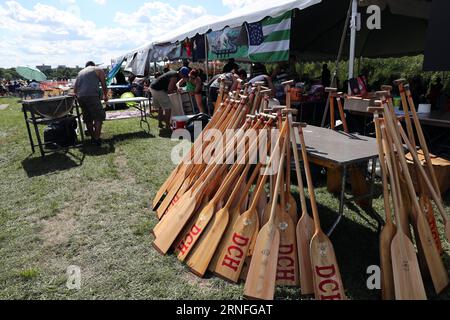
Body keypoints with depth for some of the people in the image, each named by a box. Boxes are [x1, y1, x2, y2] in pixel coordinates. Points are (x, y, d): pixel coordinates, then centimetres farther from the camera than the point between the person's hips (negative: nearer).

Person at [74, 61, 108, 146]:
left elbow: (74, 89, 25)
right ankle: (97, 138, -8)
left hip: (80, 97, 6)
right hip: (92, 96, -5)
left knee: (88, 119, 14)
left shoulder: (80, 72, 29)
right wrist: (105, 96, 30)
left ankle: (92, 137, 18)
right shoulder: (98, 70, 16)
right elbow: (104, 86, 14)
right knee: (99, 117, -1)